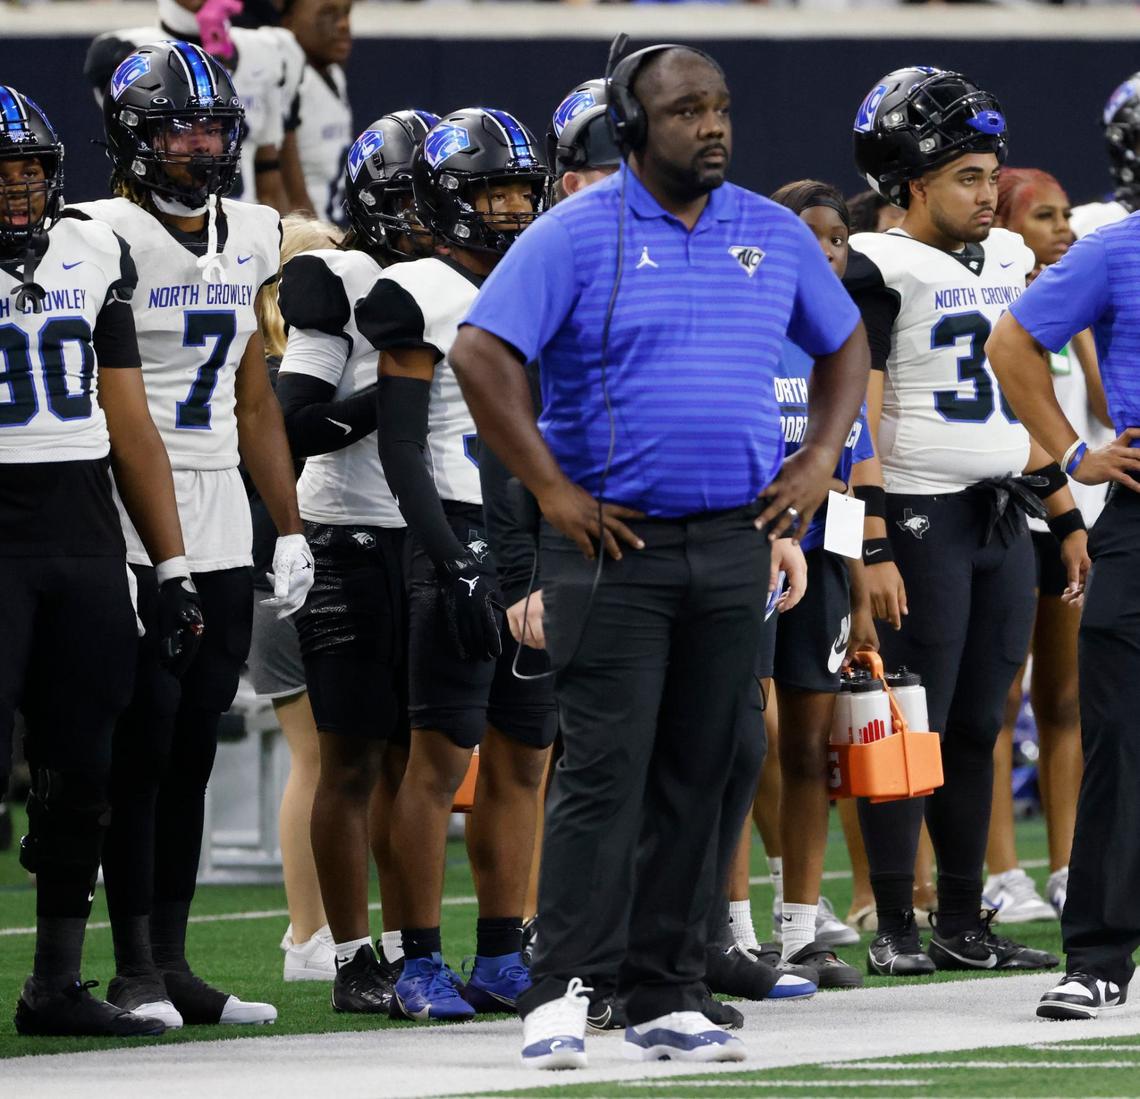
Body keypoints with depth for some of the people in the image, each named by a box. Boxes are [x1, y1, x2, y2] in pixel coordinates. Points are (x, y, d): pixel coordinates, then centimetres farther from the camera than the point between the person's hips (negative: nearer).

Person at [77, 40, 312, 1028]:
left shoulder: (250, 236, 13)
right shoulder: (109, 238, -8)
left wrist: (292, 529, 15)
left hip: (222, 525, 6)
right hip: (133, 518, -6)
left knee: (194, 746, 7)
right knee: (144, 743, -5)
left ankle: (175, 962, 12)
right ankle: (135, 969, 1)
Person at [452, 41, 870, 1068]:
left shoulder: (774, 234, 9)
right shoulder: (577, 234, -6)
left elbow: (845, 345, 23)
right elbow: (482, 356, -12)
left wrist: (819, 461, 9)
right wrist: (553, 491, -13)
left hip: (734, 542, 5)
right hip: (615, 545, -5)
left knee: (705, 774, 6)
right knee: (606, 771, -8)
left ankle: (667, 997, 12)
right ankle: (558, 993, -2)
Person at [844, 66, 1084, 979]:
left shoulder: (1005, 260, 14)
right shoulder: (880, 271, -10)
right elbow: (857, 420, -14)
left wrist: (1064, 513, 18)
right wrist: (874, 549, -19)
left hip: (1001, 523, 7)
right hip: (922, 519, -7)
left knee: (977, 728, 9)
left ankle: (965, 922, 15)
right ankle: (895, 930, 1)